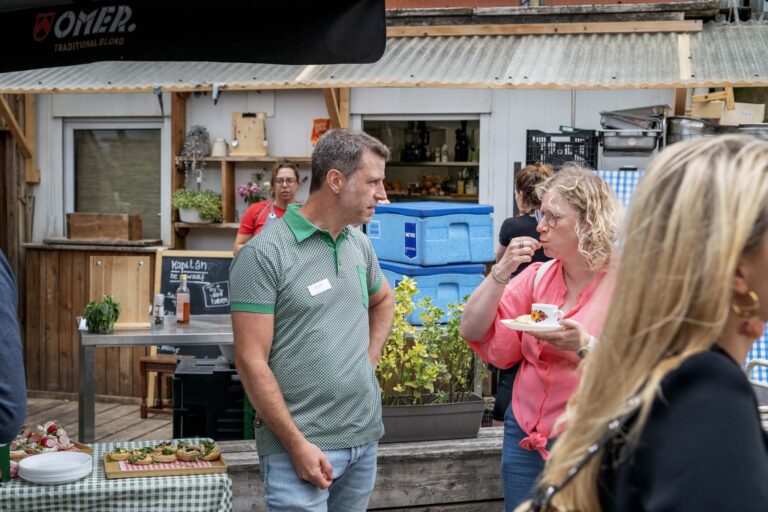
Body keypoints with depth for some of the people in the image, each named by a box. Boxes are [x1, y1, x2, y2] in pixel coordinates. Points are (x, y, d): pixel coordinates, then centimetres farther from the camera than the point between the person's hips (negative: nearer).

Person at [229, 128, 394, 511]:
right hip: (301, 443, -7)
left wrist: (370, 358, 11)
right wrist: (297, 444, -17)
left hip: (365, 435, 7)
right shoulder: (264, 254, -13)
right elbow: (251, 360, -15)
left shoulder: (359, 244, 8)